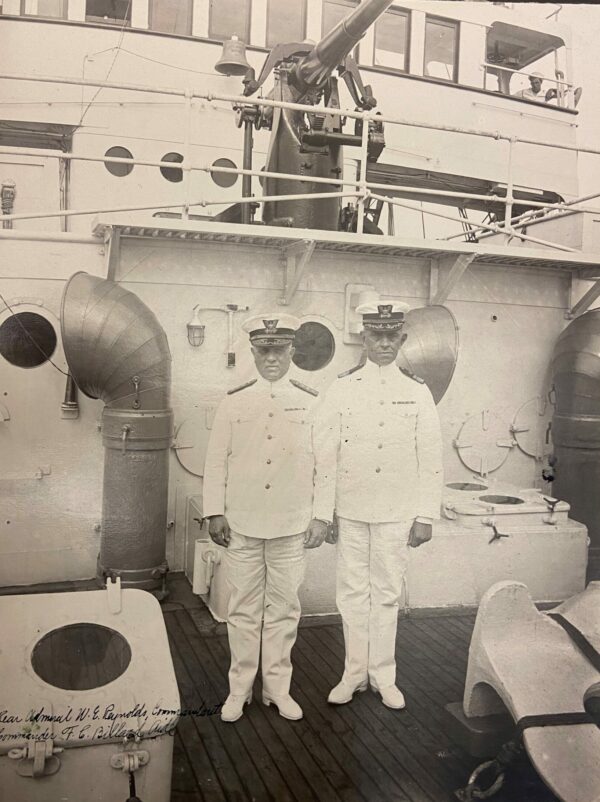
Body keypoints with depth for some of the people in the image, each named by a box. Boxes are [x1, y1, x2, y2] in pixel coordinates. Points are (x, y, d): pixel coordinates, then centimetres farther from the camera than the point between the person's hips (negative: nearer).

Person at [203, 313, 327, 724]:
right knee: (244, 607, 9)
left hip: (292, 526, 0)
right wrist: (215, 513, -1)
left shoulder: (312, 403, 1)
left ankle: (278, 685, 26)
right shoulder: (233, 401, 2)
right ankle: (240, 686, 24)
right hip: (242, 524, 0)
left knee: (284, 607, 10)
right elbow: (216, 460, 3)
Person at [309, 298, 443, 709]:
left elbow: (431, 459, 1)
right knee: (353, 591, 9)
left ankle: (383, 674, 24)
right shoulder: (341, 389, -1)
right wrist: (321, 513, -4)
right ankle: (355, 672, 24)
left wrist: (426, 516, -2)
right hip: (351, 510, 0)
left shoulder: (418, 392, 1)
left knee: (388, 593, 10)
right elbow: (325, 456, -2)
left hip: (397, 513, 0)